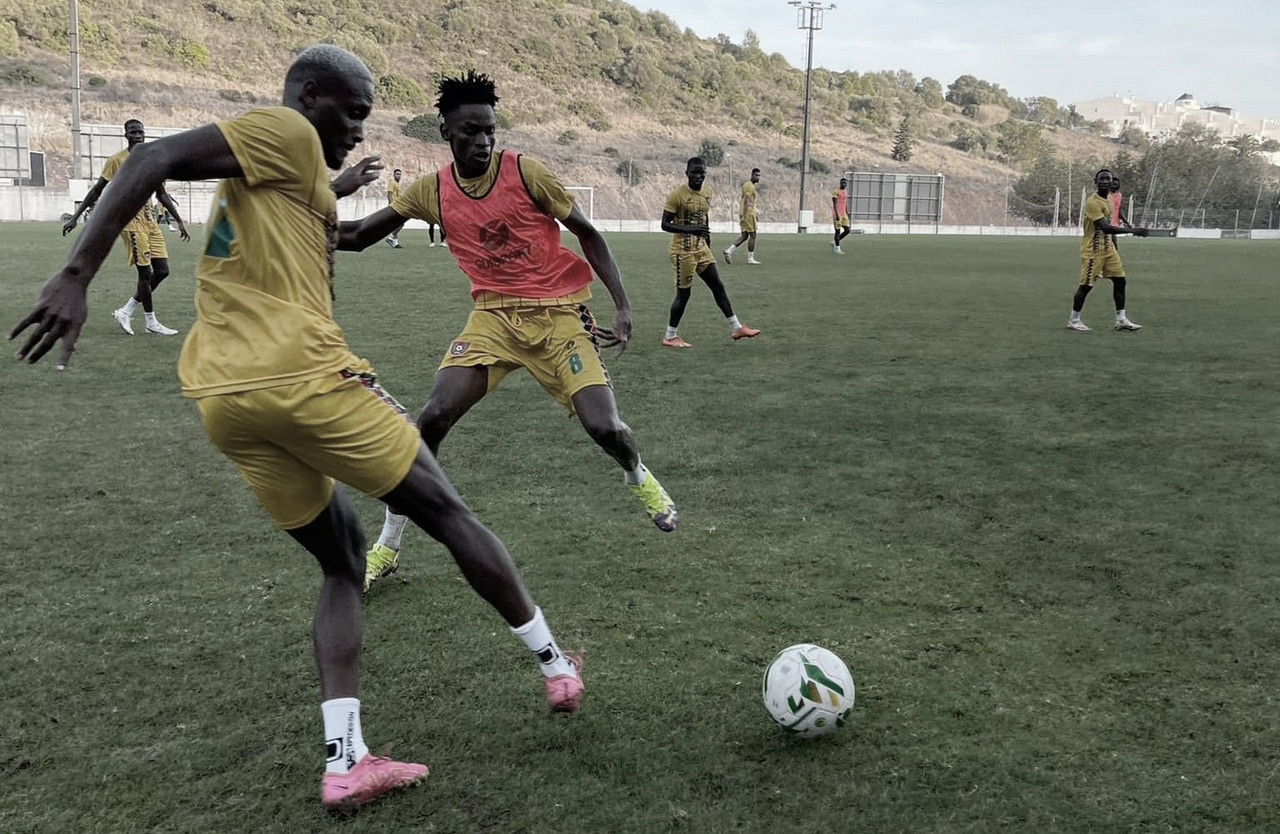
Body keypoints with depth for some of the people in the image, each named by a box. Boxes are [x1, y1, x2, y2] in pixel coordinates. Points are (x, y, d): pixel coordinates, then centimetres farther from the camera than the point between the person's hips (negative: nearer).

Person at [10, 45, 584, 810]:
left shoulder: (276, 172, 24)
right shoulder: (285, 131, -1)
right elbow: (154, 161, -13)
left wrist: (334, 193, 42)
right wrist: (78, 276, -20)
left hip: (224, 402, 9)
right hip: (298, 377, -9)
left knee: (342, 560, 18)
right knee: (448, 514, 8)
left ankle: (345, 759, 6)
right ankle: (556, 665, 23)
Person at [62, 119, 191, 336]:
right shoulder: (116, 160, -5)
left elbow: (162, 195, 20)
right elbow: (97, 191, -2)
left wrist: (179, 221, 16)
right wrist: (75, 218, -4)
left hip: (149, 218, 7)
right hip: (130, 218, -7)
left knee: (162, 271, 3)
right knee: (145, 271, -8)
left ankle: (125, 311, 15)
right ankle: (151, 322, 5)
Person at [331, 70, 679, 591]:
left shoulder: (525, 173, -10)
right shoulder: (431, 191, 0)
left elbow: (588, 234, -3)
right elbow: (359, 236, 8)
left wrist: (622, 305, -10)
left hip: (557, 313, -2)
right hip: (493, 316, 2)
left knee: (603, 427, -13)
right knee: (433, 417, -14)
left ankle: (638, 476, 28)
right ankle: (387, 546, 3)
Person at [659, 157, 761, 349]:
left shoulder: (707, 193, 8)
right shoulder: (677, 195, -14)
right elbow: (665, 224, -16)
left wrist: (707, 243, 21)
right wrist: (690, 229, -29)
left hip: (701, 248, 7)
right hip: (682, 251, -7)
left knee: (718, 286, 10)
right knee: (684, 293, -2)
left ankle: (736, 328, 19)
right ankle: (670, 337, 11)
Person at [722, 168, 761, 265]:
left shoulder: (746, 184, 20)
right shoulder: (750, 186, -12)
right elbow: (746, 201, -20)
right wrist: (744, 216, -26)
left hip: (744, 214, 10)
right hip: (748, 213, -10)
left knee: (744, 236, 9)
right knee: (752, 235, -2)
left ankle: (729, 251, -3)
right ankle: (750, 259, 1)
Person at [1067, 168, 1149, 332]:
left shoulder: (1108, 200, 11)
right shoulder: (1092, 202, -19)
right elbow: (1105, 227, -27)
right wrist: (1132, 230, -28)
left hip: (1108, 249, 9)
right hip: (1093, 251, -9)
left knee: (1120, 280, 5)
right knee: (1086, 285, -3)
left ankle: (1121, 320, 11)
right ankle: (1073, 320, 10)